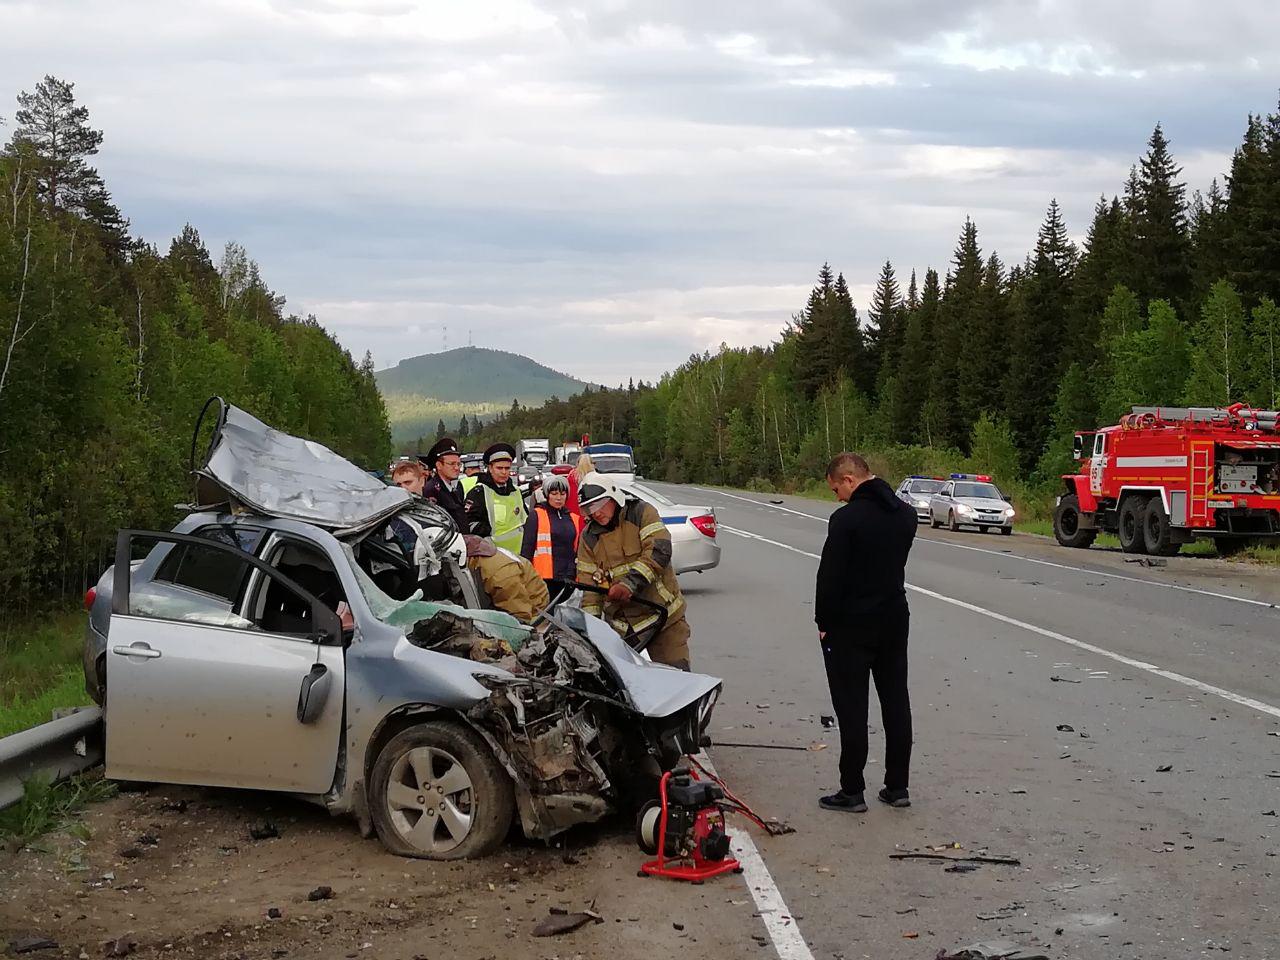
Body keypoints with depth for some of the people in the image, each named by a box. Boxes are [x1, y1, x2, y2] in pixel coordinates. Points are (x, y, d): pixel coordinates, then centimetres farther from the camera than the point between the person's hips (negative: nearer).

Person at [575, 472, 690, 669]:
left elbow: (659, 551, -18)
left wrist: (630, 583, -28)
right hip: (620, 625, 3)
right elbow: (588, 581, 6)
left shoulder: (641, 512, -4)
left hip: (663, 616, -3)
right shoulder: (589, 536, 7)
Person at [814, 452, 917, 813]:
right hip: (895, 620, 7)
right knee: (896, 703, 12)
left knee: (852, 709, 1)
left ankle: (852, 792, 6)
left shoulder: (847, 519, -19)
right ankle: (897, 787, 18)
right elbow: (897, 562, 10)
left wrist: (823, 622, -7)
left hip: (851, 626, -7)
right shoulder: (906, 514, 4)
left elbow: (830, 577, -17)